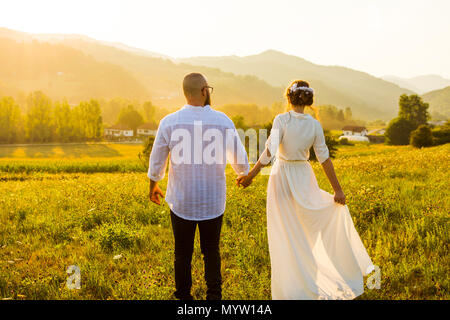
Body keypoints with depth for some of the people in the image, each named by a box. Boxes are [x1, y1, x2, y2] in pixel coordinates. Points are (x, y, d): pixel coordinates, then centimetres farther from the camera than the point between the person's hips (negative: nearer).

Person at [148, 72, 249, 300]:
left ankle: (184, 297, 24)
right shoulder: (223, 121, -9)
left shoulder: (169, 122, -9)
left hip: (181, 202, 0)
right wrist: (243, 174, 27)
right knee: (211, 251, 16)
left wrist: (153, 186, 21)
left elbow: (156, 161, 2)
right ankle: (214, 295, 23)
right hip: (213, 202, 0)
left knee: (183, 253, 13)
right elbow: (239, 157, 4)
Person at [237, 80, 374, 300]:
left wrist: (251, 175, -20)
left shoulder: (281, 120, -15)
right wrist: (337, 190, -1)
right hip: (304, 177, 3)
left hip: (282, 178, -3)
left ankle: (291, 289, 13)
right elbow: (324, 159, -5)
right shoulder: (315, 125, -5)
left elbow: (270, 151, -25)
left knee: (284, 236, 7)